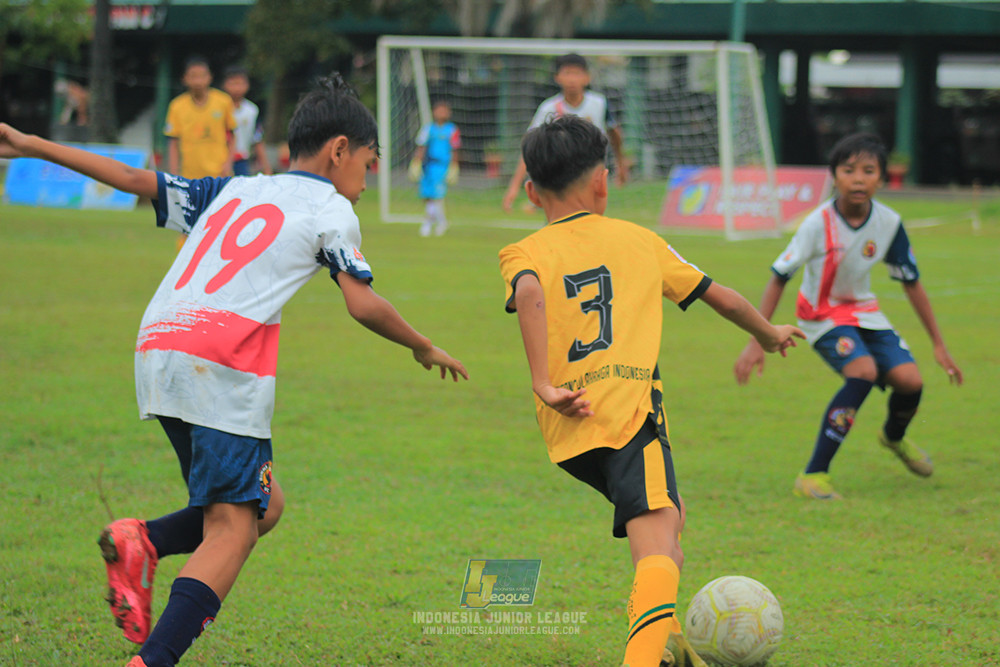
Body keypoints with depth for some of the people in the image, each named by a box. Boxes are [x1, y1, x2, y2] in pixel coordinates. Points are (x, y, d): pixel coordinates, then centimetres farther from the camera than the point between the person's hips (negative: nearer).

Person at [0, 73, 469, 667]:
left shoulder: (231, 191, 26)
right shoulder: (330, 209, 10)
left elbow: (134, 179, 26)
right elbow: (364, 305, 0)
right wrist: (425, 349, 16)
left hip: (157, 353, 7)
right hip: (225, 364, -7)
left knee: (264, 505, 16)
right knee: (232, 529, -8)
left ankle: (143, 542, -7)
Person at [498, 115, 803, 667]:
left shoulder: (524, 254, 14)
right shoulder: (637, 240, 18)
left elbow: (529, 293, -12)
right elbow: (718, 296, 27)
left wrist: (543, 383, -15)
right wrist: (769, 334, 44)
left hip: (566, 433, 3)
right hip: (631, 414, -3)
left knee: (661, 521, 28)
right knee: (658, 547, -20)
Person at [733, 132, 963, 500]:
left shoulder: (888, 223, -13)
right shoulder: (819, 224, -25)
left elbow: (912, 283, 0)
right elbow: (779, 278, -18)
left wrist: (939, 344, 4)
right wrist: (757, 341, -20)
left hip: (864, 310, 4)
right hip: (822, 314, -4)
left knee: (909, 379, -14)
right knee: (863, 371, -30)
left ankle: (894, 436, 26)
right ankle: (813, 476, -26)